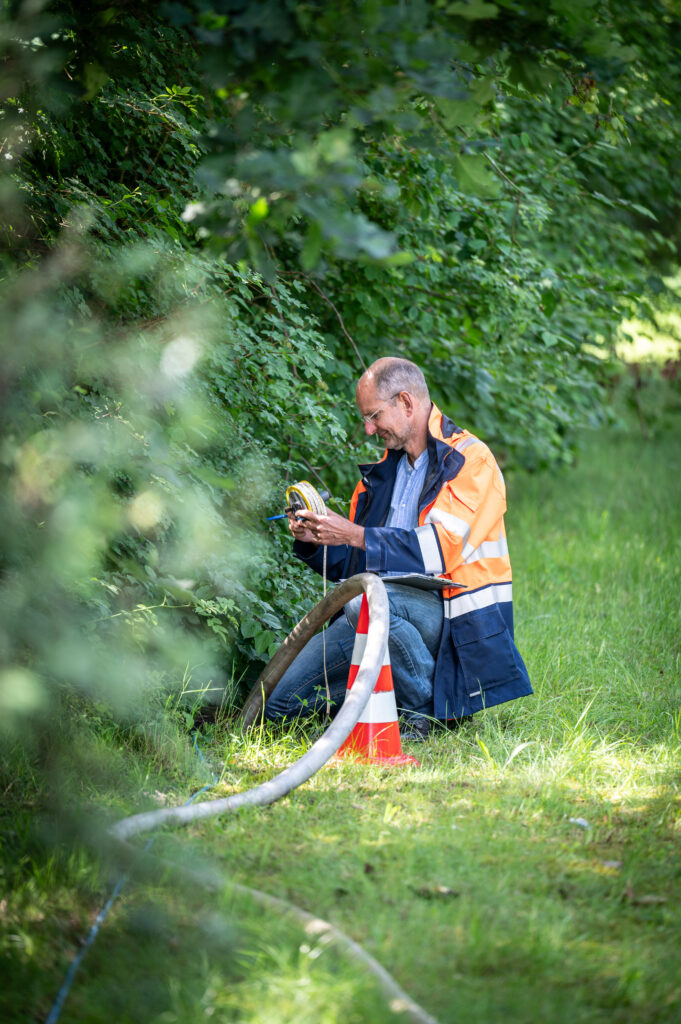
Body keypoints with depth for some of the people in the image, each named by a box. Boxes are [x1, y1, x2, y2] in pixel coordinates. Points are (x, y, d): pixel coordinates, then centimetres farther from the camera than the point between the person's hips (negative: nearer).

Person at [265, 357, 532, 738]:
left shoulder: (470, 460, -5)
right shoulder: (384, 470, 20)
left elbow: (440, 549, -19)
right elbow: (352, 564, 22)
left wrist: (355, 535, -20)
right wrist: (314, 542, 1)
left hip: (449, 613, -7)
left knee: (366, 603, -40)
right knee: (279, 699, -6)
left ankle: (424, 708, -17)